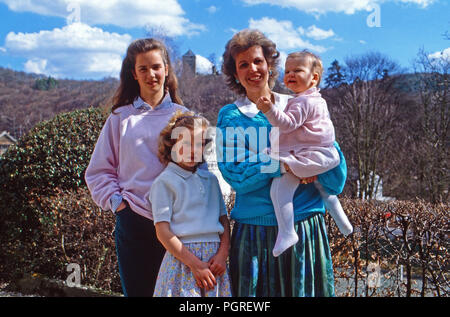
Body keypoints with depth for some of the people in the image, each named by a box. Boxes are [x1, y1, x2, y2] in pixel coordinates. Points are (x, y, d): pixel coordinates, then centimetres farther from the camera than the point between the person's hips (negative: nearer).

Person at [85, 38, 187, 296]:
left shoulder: (182, 116, 7)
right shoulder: (120, 118, 8)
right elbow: (98, 171, 11)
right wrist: (115, 201, -2)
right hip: (133, 220, 1)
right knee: (136, 290, 7)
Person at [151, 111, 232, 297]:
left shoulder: (211, 179, 14)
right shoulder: (165, 181, -3)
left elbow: (224, 220, 14)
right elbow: (163, 232, -8)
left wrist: (223, 254, -2)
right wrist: (195, 264, -12)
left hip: (214, 257, 5)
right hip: (182, 258, -5)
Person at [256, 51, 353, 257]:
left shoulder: (302, 102, -15)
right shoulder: (317, 100, 19)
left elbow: (288, 123, -27)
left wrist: (270, 110, -37)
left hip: (308, 156, -11)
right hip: (325, 153, 11)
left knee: (279, 187, -18)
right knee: (321, 186, 34)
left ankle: (286, 233, -21)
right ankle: (342, 222, 43)